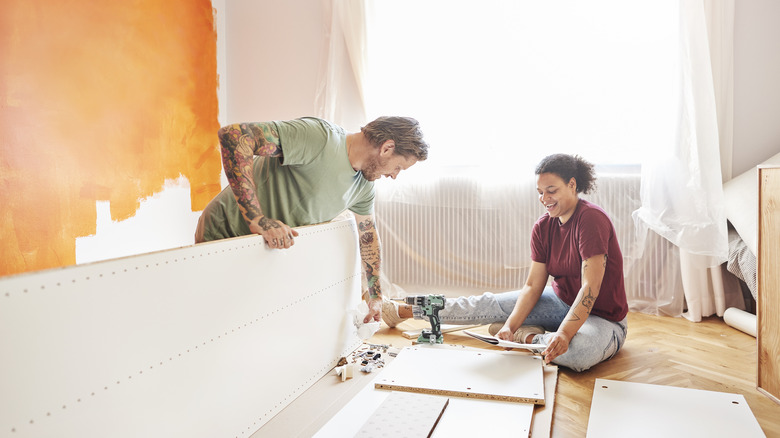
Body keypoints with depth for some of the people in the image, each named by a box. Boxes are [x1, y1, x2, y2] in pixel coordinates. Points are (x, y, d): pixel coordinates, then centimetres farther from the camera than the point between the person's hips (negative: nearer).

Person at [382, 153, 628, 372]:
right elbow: (533, 286, -5)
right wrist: (510, 325, -20)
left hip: (603, 318, -6)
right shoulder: (543, 227, -1)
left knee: (581, 350, -40)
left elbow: (590, 287, -29)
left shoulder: (591, 218, -22)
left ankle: (528, 338, -9)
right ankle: (404, 311, 9)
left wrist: (564, 333, -40)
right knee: (489, 304, -2)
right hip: (562, 302, 6)